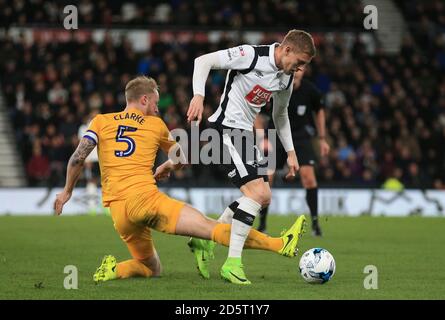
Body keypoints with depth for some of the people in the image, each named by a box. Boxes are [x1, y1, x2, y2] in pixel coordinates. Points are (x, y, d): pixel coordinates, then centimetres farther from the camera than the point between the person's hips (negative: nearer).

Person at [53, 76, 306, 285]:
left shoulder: (101, 122, 16)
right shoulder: (155, 125, 14)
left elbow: (78, 158, 5)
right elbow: (182, 159, 27)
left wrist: (67, 191, 18)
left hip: (118, 211, 4)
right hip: (147, 197, -4)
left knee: (151, 268, 22)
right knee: (210, 227, -15)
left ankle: (114, 269, -6)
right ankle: (279, 244, -26)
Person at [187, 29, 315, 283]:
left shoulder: (287, 78, 9)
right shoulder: (251, 55, -16)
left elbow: (280, 114, 25)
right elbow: (204, 61, -15)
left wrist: (290, 152, 22)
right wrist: (199, 95, -27)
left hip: (246, 133, 10)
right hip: (226, 129, -10)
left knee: (264, 198, 11)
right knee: (257, 191, -20)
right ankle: (232, 262, -18)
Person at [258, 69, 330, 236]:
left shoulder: (310, 90, -12)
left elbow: (319, 111, 8)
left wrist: (322, 139, 7)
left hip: (301, 135, 0)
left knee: (308, 175, -16)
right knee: (266, 177, -6)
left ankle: (315, 222, -7)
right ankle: (262, 223, 11)